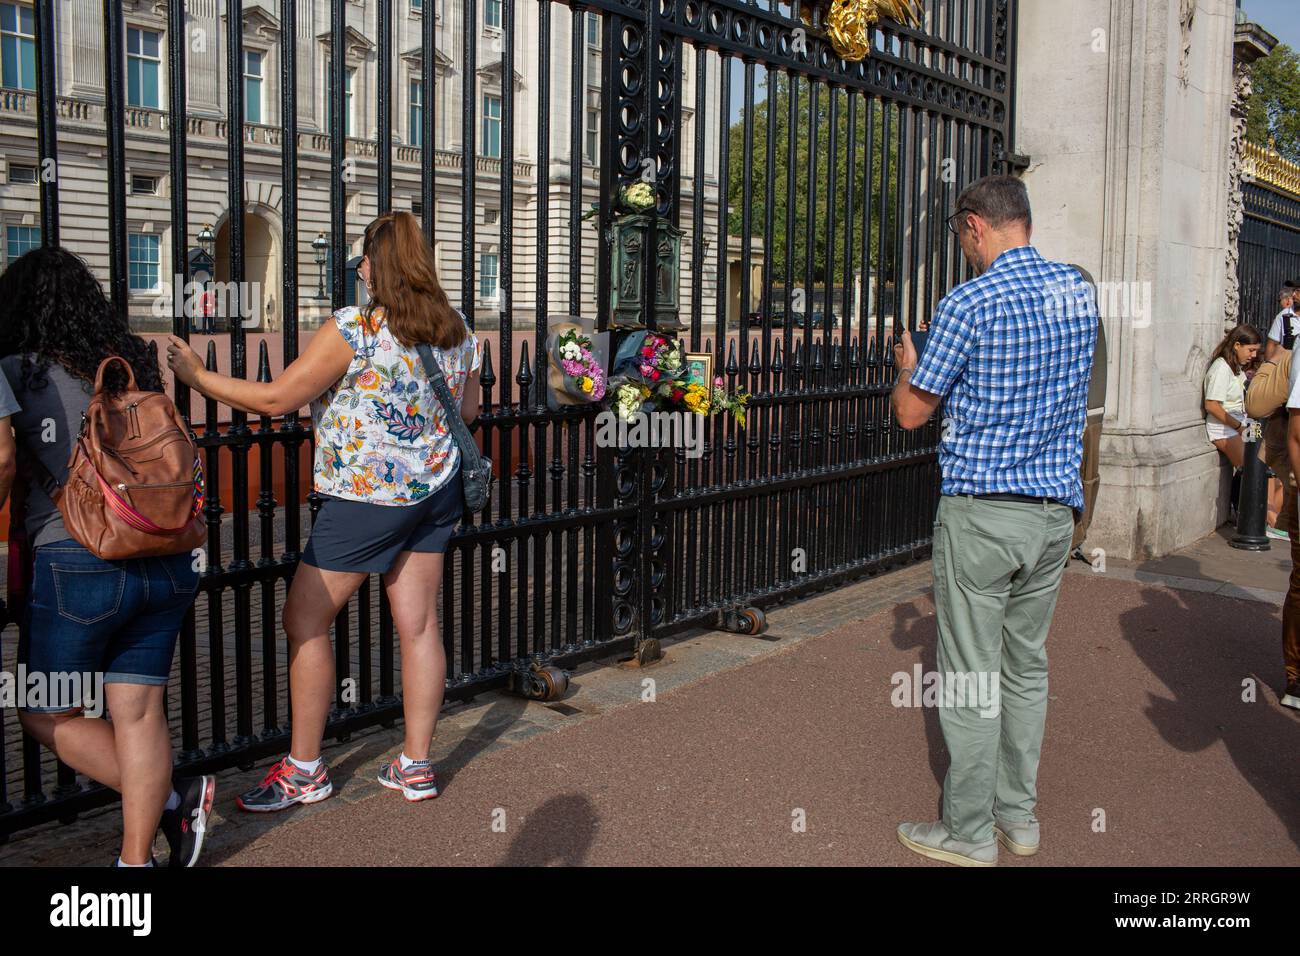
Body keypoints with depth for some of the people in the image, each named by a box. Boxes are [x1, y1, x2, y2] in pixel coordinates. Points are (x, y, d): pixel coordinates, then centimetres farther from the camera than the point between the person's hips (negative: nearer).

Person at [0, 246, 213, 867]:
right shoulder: (136, 366, 10)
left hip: (79, 562, -5)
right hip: (167, 560, 5)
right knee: (139, 712, 9)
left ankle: (171, 799, 11)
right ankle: (137, 856, 14)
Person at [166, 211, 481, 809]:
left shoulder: (353, 329, -16)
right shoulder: (457, 330, 4)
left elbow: (276, 400, -15)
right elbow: (469, 409, 16)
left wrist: (197, 376, -4)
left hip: (368, 497, -7)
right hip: (436, 490, 7)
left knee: (305, 621, 6)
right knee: (418, 625, 10)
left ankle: (303, 770, 14)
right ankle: (416, 766, 17)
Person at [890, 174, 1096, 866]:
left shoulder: (969, 304, -13)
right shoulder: (1079, 292, 7)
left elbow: (911, 414, -5)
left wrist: (905, 365, 15)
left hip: (982, 510, -7)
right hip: (1056, 509, 7)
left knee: (970, 676, 2)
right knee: (1027, 665, 16)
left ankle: (969, 834, 11)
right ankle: (1019, 814, 27)